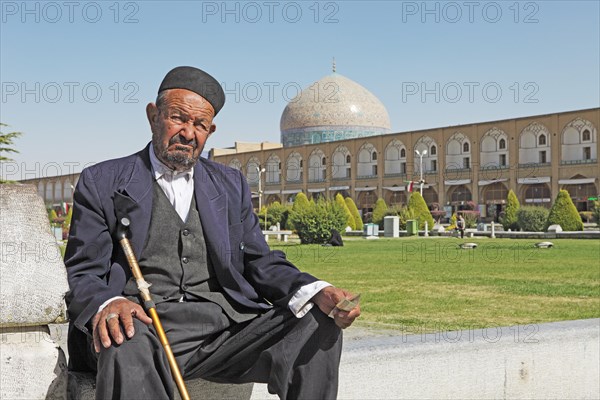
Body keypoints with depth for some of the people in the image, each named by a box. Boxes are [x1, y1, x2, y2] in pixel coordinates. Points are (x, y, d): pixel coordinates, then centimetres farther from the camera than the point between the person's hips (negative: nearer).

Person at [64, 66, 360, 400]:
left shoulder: (231, 185, 21)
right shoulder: (103, 182, 10)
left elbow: (262, 264, 15)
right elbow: (82, 274, 4)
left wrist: (317, 293, -6)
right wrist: (107, 305, -22)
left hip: (226, 326, 4)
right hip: (145, 326, -3)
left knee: (318, 327, -19)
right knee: (126, 347, -39)